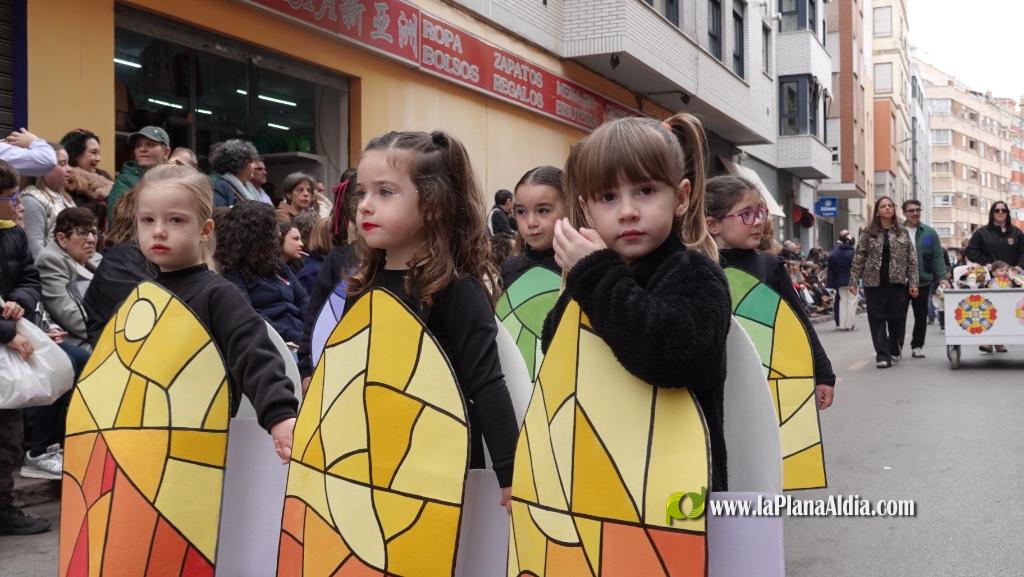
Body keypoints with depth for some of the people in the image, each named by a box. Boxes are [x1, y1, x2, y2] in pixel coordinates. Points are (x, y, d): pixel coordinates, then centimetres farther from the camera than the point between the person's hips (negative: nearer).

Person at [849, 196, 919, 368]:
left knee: (897, 317, 2)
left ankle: (894, 351, 21)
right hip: (874, 282, -1)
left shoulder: (903, 233, 9)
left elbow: (912, 260, 7)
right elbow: (858, 258, 5)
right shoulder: (868, 233, 6)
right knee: (877, 318, -3)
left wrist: (913, 283, -1)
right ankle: (882, 354, -3)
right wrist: (853, 281, -2)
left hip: (897, 282, 1)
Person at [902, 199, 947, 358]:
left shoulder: (929, 233, 5)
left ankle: (917, 346, 18)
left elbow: (937, 256, 4)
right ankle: (897, 345, 15)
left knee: (921, 315, 8)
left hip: (923, 281, 2)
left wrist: (941, 277, -5)